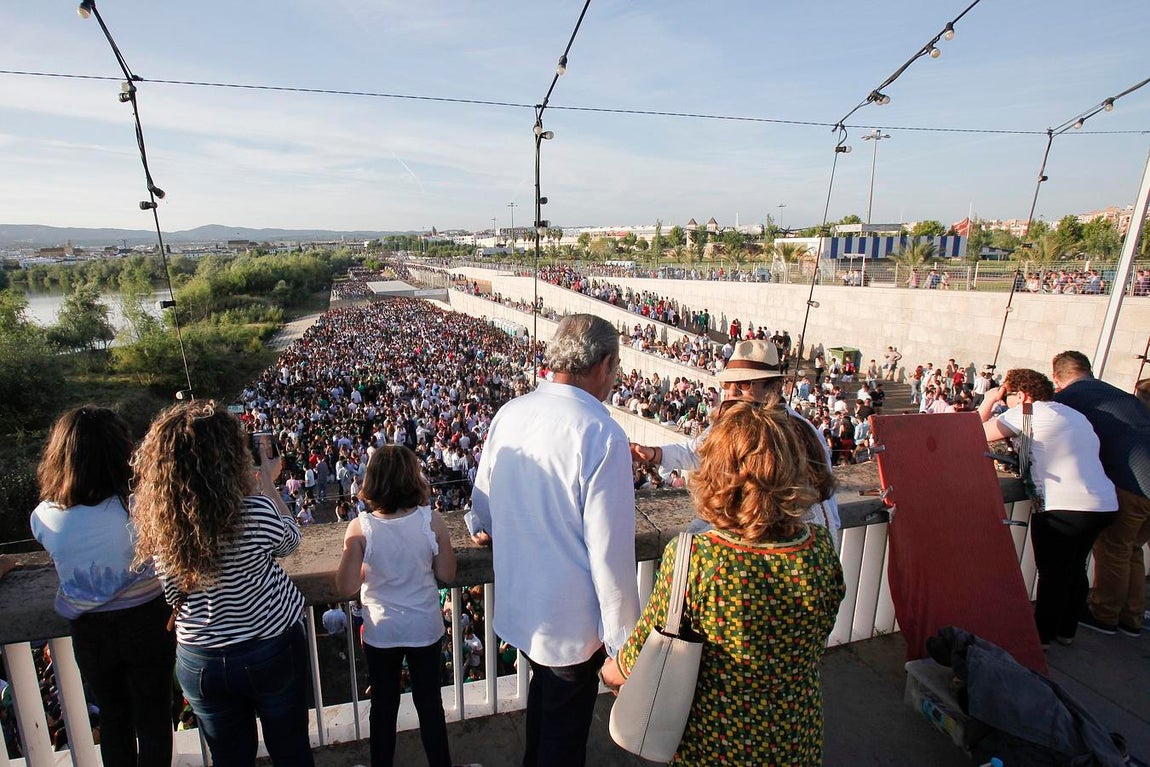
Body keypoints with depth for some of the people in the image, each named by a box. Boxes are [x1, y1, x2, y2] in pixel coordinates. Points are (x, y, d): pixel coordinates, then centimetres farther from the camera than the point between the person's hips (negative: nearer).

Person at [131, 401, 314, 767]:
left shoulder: (159, 523, -17)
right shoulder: (255, 512, -29)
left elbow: (175, 597, 0)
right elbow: (289, 539, -4)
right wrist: (268, 483, 4)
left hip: (200, 662, 3)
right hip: (273, 648, -3)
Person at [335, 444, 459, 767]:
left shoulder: (359, 528, -19)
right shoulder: (431, 520, -18)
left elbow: (345, 586, -12)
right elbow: (447, 575, -8)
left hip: (380, 633, 0)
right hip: (425, 628, 0)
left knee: (383, 707, 21)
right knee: (429, 703, 19)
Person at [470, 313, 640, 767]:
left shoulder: (508, 415, -6)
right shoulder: (602, 433, -26)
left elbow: (482, 507, 7)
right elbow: (610, 550, -25)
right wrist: (623, 641, -12)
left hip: (516, 605, 6)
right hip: (572, 620, -6)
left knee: (544, 695, 32)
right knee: (566, 729, 19)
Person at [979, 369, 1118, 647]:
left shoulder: (1027, 413, -8)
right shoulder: (1074, 414, 18)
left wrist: (989, 401, 5)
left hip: (1064, 507, -9)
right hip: (1106, 504, 9)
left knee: (1052, 573, 3)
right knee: (1075, 568, 20)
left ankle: (1042, 636, 15)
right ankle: (1066, 629, 33)